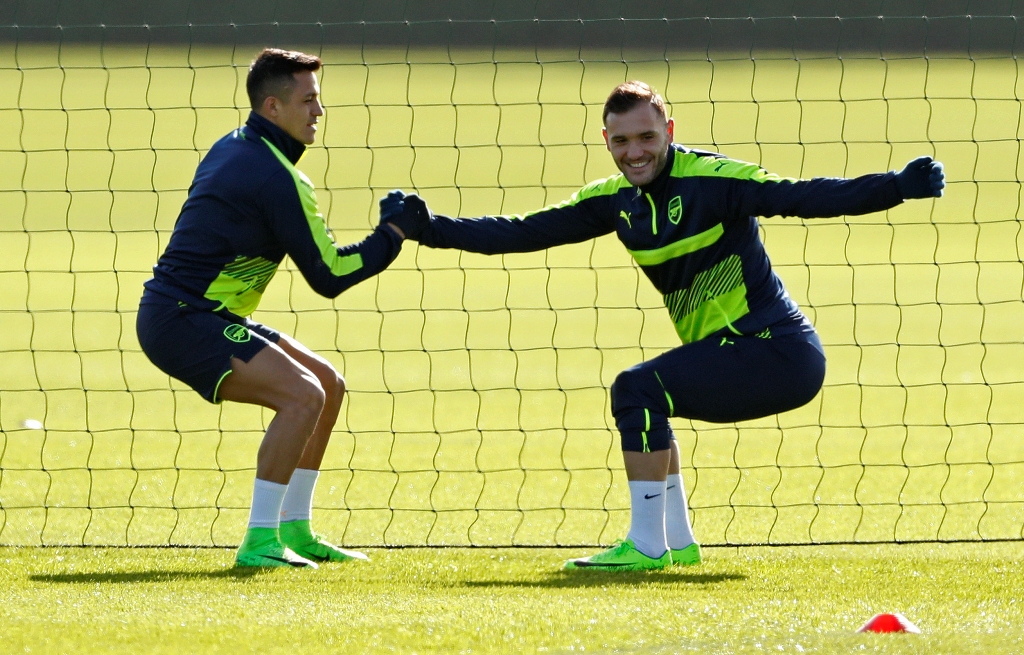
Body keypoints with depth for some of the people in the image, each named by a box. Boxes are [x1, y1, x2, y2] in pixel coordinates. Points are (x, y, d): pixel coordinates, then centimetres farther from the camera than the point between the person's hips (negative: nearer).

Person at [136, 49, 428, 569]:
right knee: (303, 394, -25)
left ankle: (295, 531, 17)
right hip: (180, 319, -10)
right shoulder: (278, 179, -18)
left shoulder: (231, 148, 12)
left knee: (328, 384, 14)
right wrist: (394, 233, -6)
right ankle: (260, 542, -24)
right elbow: (328, 276, -14)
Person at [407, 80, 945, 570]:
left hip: (778, 353, -9)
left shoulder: (710, 178, -15)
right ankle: (677, 541, 26)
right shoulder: (616, 201, 8)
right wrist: (432, 230, 8)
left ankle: (646, 546, -11)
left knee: (638, 391, -17)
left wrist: (900, 187, -36)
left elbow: (804, 197, -23)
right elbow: (525, 232, 12)